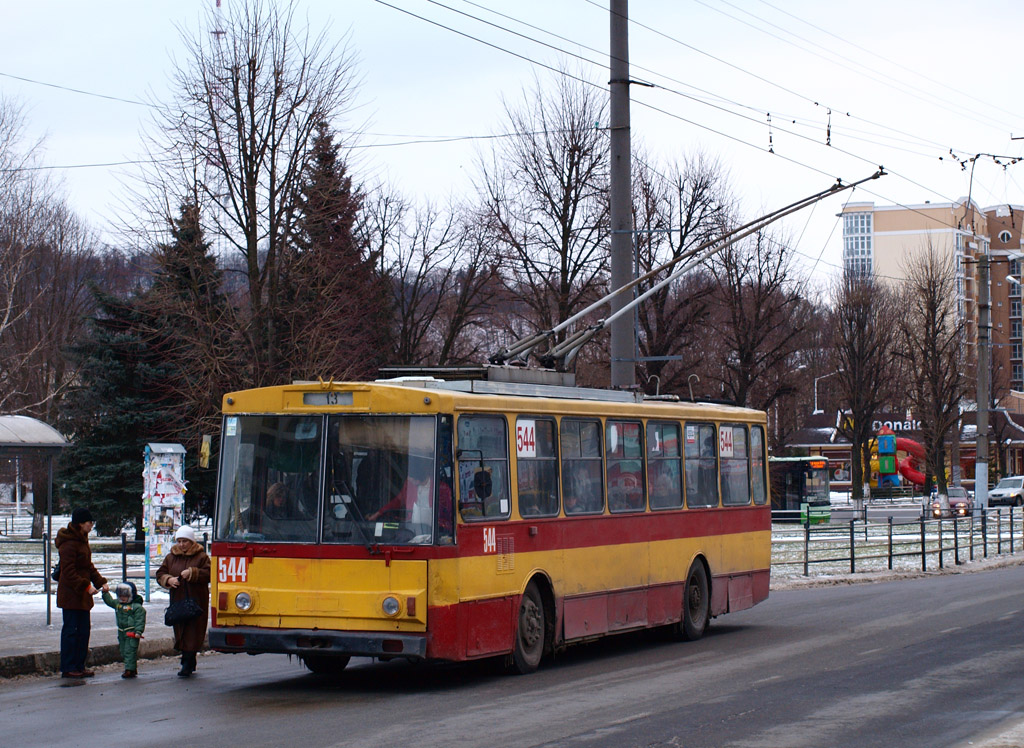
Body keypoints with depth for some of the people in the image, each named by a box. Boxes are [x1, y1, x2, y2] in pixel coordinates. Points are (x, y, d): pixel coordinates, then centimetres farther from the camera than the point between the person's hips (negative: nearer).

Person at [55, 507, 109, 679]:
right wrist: (86, 586, -23)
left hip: (82, 594, 10)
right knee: (71, 630, -5)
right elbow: (68, 571, -20)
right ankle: (68, 668, 1)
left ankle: (79, 666, 18)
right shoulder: (69, 543, -16)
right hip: (70, 594, -10)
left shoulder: (82, 540, 14)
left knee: (83, 630, 11)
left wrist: (101, 582, 9)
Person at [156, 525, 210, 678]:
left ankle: (187, 665, -9)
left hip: (196, 602, -5)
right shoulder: (171, 557, 12)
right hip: (177, 601, 5)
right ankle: (190, 664, 19)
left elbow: (208, 574, -8)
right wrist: (168, 580, -10)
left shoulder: (201, 556, 0)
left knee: (193, 632, -8)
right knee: (180, 633, 7)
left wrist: (192, 573, -18)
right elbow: (160, 574, 11)